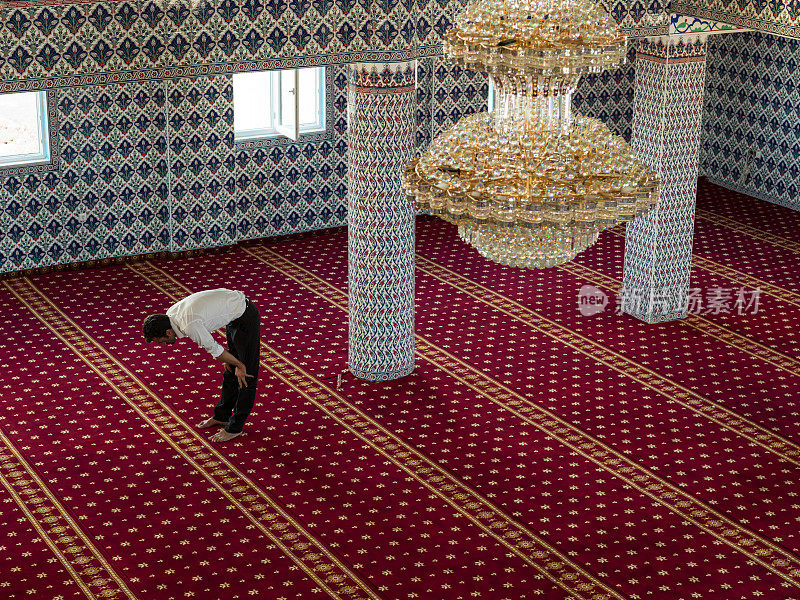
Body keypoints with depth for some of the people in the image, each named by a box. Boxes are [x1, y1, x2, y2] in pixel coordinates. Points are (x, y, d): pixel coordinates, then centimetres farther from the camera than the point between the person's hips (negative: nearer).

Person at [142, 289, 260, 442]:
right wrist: (228, 359, 8)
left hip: (246, 318, -9)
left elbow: (215, 350, -21)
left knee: (246, 375, 1)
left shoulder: (190, 326, -32)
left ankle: (235, 427, 7)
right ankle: (222, 415, 33)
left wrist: (239, 366, -5)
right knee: (231, 372, 20)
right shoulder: (171, 313, -3)